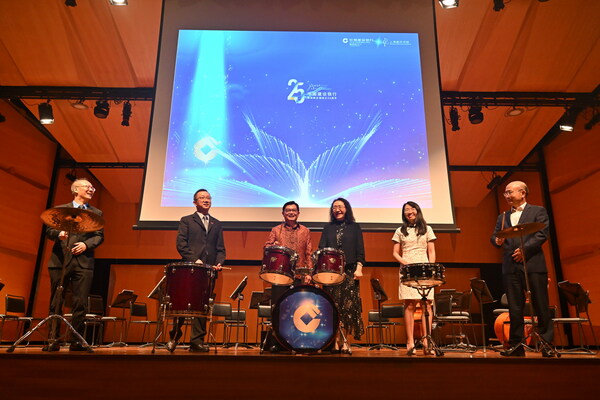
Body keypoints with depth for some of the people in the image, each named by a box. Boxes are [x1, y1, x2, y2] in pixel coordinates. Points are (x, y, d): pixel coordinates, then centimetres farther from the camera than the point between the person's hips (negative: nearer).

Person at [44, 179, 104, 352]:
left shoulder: (96, 213, 14)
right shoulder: (60, 209, 13)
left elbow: (99, 236, 7)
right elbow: (49, 231, 6)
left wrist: (86, 244, -10)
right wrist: (59, 234, -14)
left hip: (83, 262, 0)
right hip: (60, 260, 0)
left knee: (80, 303, -2)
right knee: (56, 303, 3)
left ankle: (76, 341, 4)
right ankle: (53, 340, 10)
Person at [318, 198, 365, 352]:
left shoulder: (354, 227, 11)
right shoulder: (328, 228, 15)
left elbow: (360, 250, 6)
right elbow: (321, 249, 9)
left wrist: (359, 268, -6)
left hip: (349, 271, -1)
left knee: (348, 306, -4)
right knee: (333, 306, -2)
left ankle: (344, 341, 2)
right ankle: (335, 340, 3)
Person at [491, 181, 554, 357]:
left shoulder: (538, 211, 8)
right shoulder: (503, 217, 20)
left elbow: (543, 234, -4)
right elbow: (494, 236, 14)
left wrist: (524, 249, -12)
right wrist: (497, 240, -9)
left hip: (533, 265, -3)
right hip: (510, 268, 4)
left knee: (541, 306, 1)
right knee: (514, 308, 4)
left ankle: (546, 344, 11)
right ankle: (516, 345, 9)